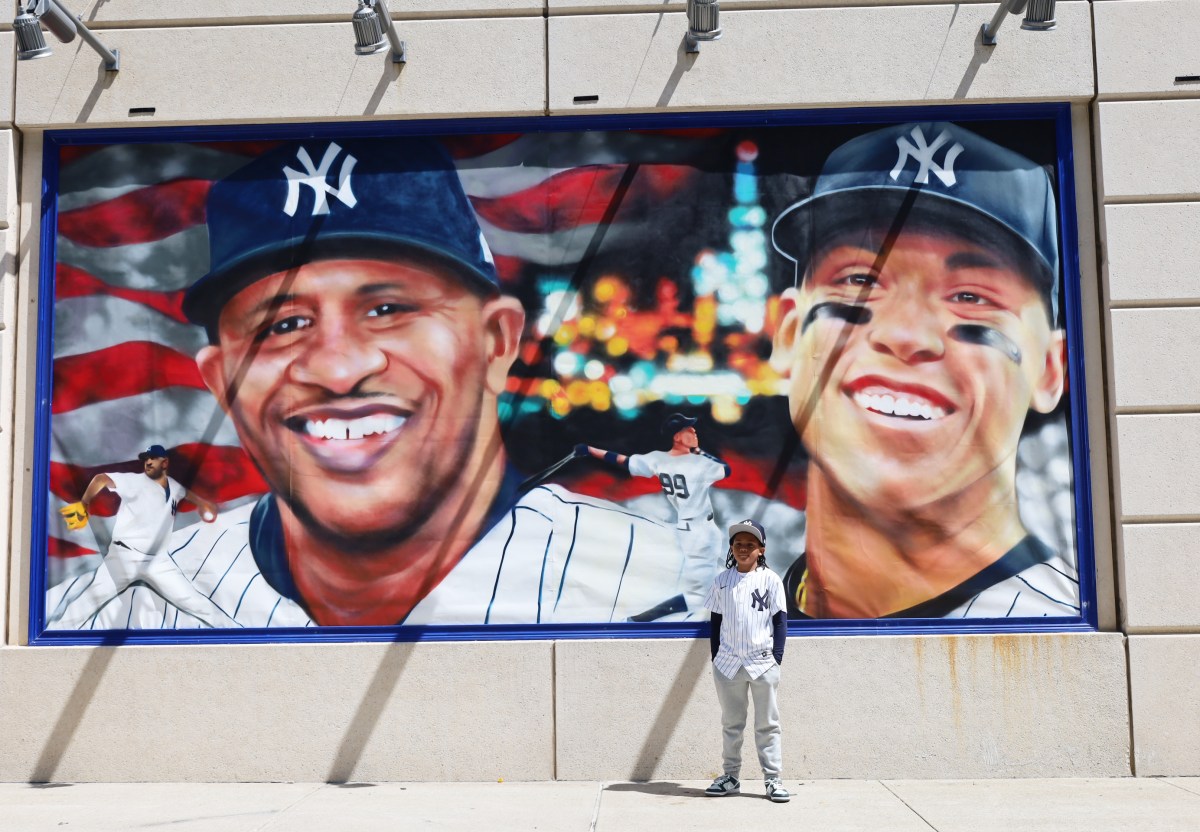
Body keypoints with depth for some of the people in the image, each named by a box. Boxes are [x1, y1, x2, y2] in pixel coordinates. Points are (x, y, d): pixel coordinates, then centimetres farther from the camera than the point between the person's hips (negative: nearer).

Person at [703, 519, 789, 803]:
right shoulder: (722, 580, 4)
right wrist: (716, 659, 4)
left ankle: (774, 780, 7)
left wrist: (777, 658, -7)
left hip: (763, 664, -2)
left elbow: (781, 621, 0)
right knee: (731, 723, 11)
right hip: (728, 663, 2)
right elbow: (715, 622, 9)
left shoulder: (770, 580, -2)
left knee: (768, 724, 3)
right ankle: (730, 777, 20)